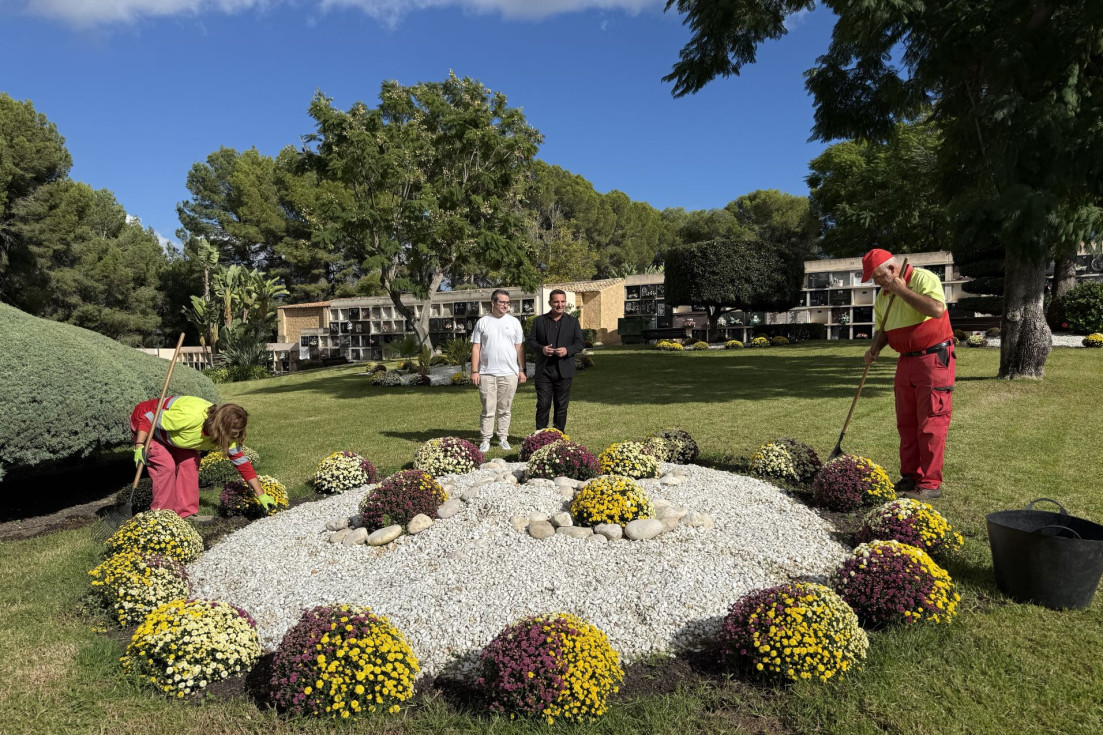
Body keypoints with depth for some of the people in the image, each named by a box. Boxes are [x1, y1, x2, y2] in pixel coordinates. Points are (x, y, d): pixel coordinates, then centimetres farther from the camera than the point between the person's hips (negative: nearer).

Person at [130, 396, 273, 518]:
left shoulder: (226, 434, -19)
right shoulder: (191, 416, -43)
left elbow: (241, 461, -12)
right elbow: (148, 417, -32)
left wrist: (261, 495, -13)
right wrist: (139, 446, -38)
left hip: (171, 434, 6)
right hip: (144, 428, -6)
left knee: (190, 462, -7)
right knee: (166, 465, -20)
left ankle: (186, 514, 2)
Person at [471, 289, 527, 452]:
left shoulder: (514, 322, 7)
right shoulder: (482, 322, 4)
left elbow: (519, 347, 8)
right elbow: (476, 348, 3)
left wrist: (522, 370, 4)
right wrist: (474, 371, -4)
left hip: (509, 373, 1)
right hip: (487, 373, -1)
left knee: (505, 409, 8)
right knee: (488, 409, 2)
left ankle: (503, 439, 17)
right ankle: (486, 440, 9)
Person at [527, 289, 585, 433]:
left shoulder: (573, 321, 8)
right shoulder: (539, 321, 8)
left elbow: (580, 343, 4)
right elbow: (531, 342, 6)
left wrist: (567, 350, -15)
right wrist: (541, 349, -15)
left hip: (564, 371, 1)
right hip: (543, 371, -1)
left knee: (561, 406, 7)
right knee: (543, 405, -2)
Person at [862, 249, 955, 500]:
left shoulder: (924, 278, -11)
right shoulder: (883, 295, 12)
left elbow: (937, 309, -27)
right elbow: (882, 328, 21)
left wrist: (903, 291, -21)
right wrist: (875, 347, 1)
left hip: (934, 359, -8)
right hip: (906, 361, 8)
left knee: (931, 423, -7)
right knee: (906, 423, 11)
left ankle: (931, 484, -2)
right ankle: (910, 477, 20)